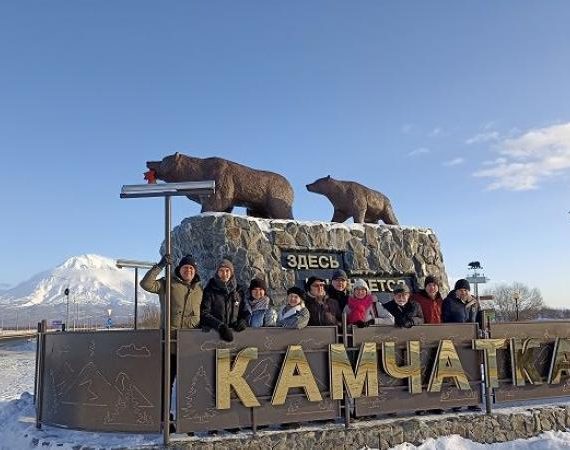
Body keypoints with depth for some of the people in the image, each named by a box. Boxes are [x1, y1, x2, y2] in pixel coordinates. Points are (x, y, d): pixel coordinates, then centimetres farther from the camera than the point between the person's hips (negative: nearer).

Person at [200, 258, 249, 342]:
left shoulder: (238, 291, 15)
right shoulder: (209, 290, 5)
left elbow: (244, 311, 23)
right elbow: (204, 313, -3)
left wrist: (243, 321, 1)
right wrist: (220, 326, -17)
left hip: (234, 331, 3)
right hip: (213, 332, -3)